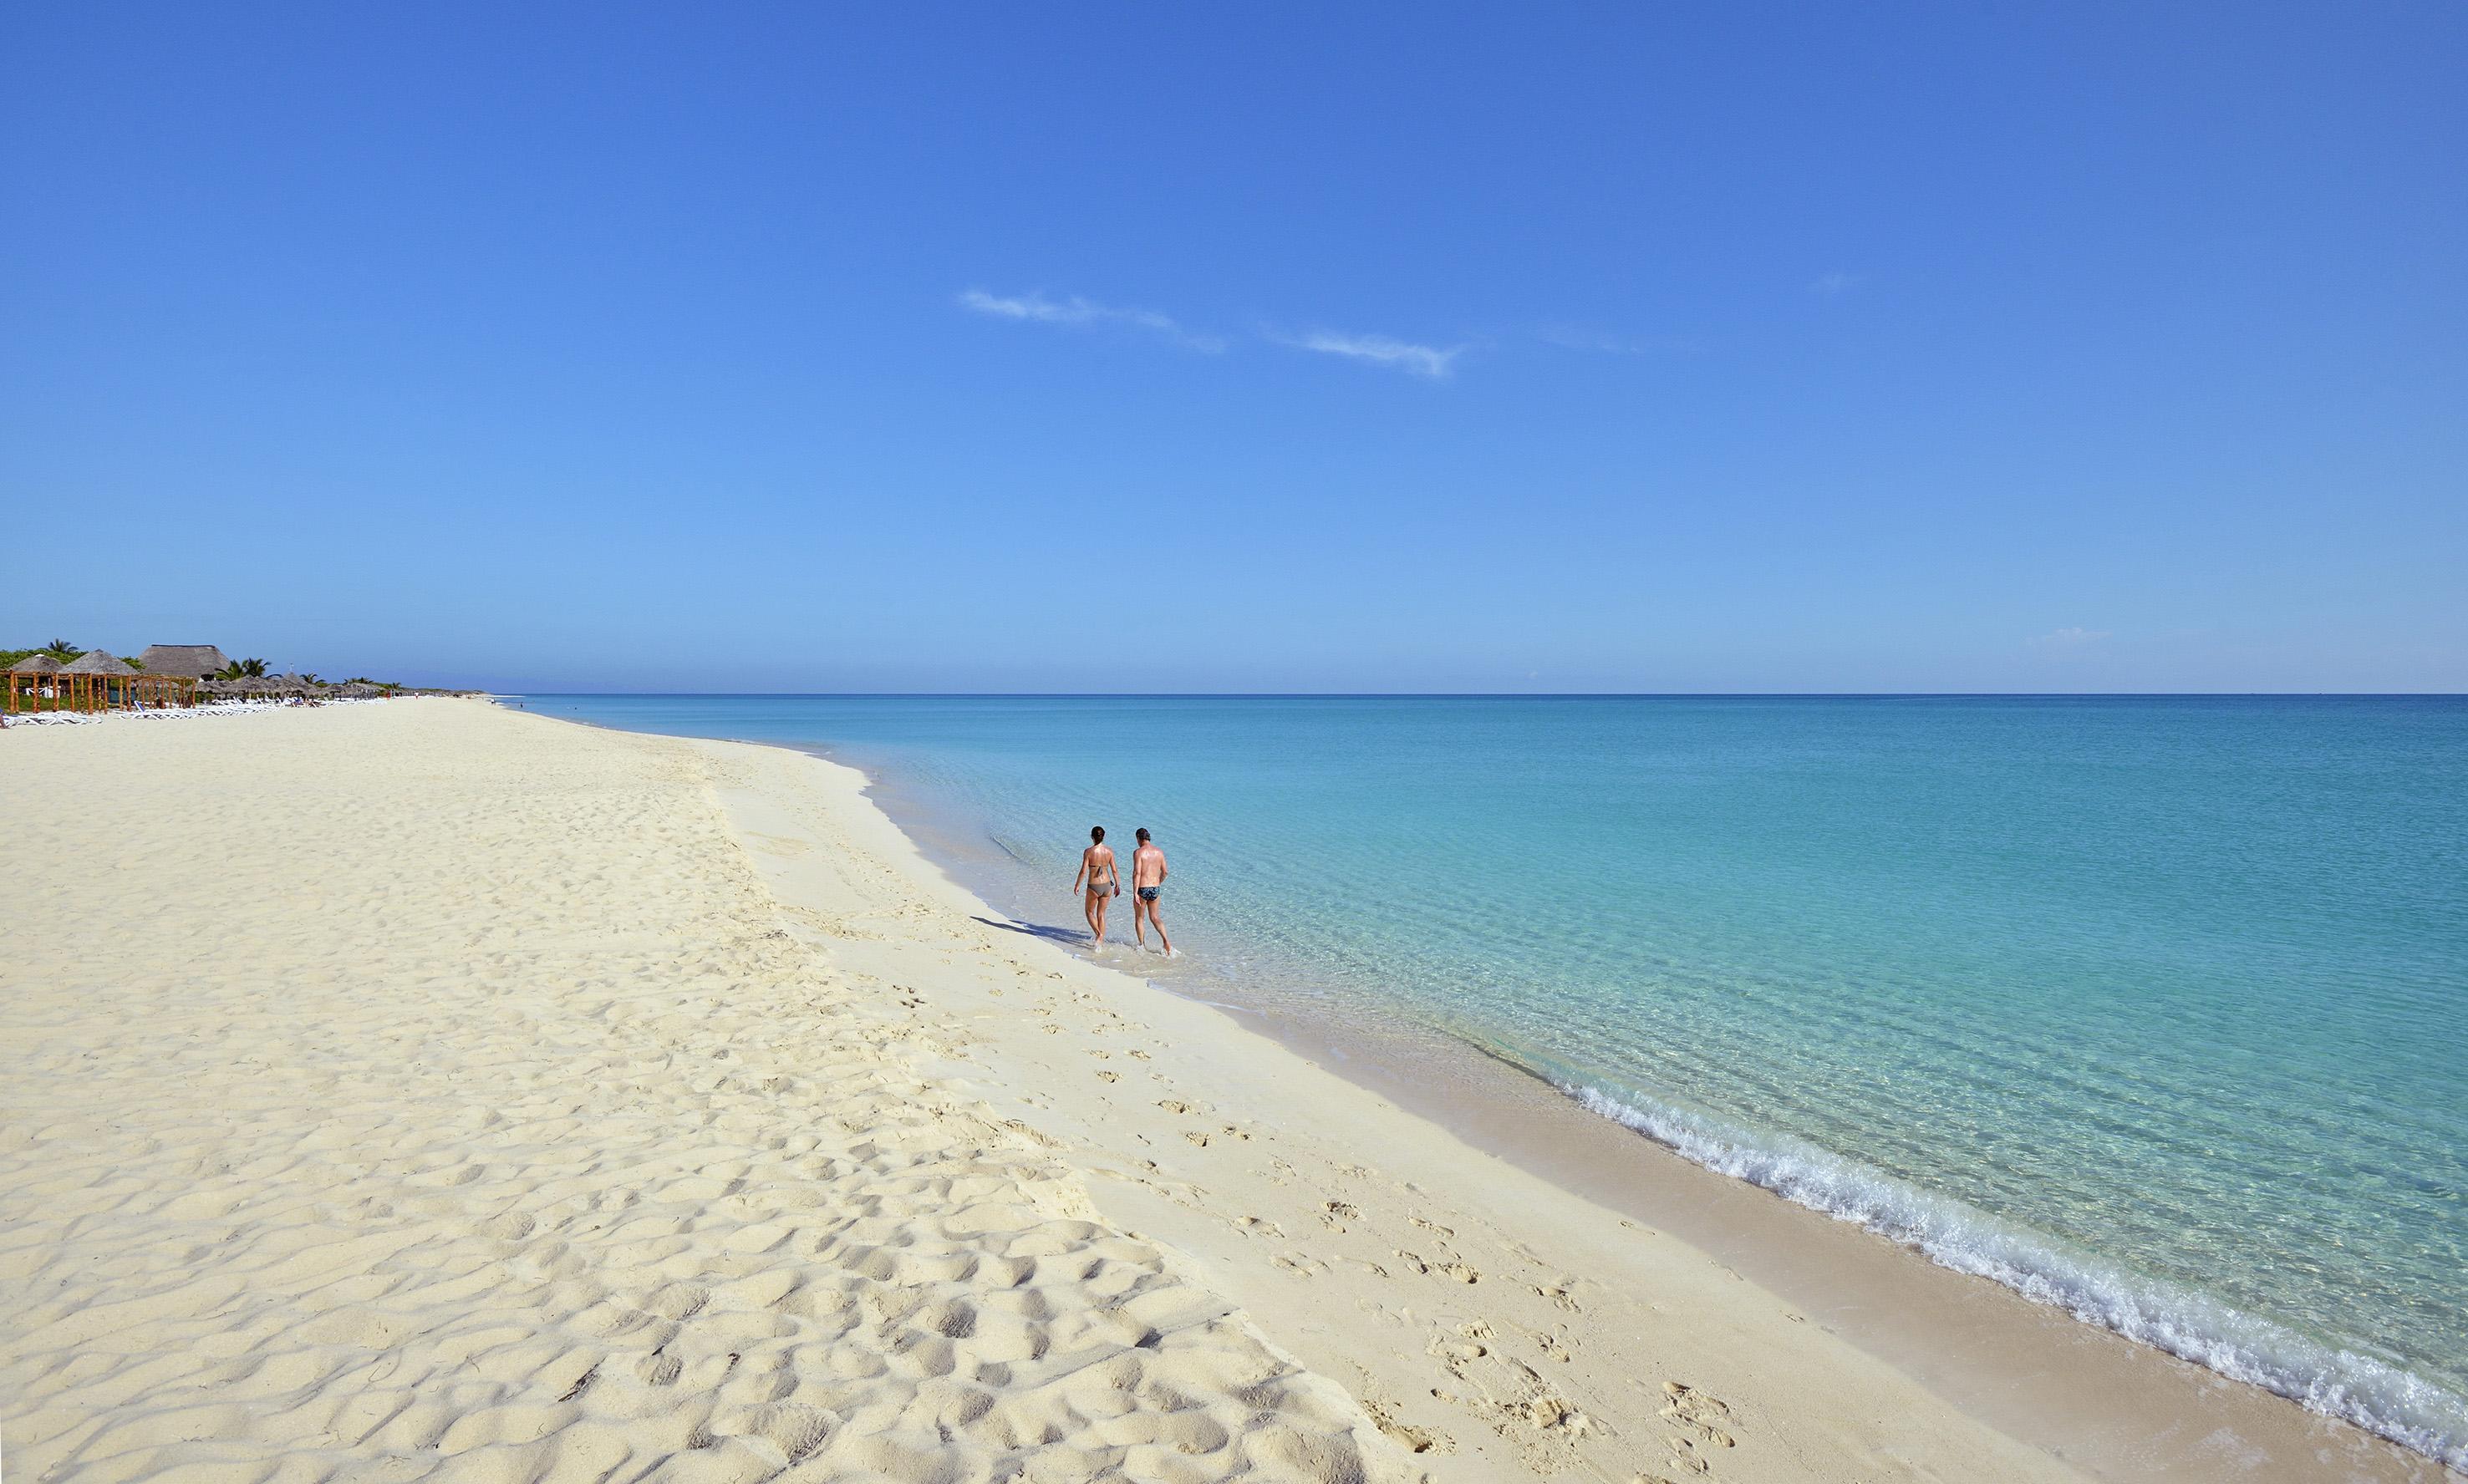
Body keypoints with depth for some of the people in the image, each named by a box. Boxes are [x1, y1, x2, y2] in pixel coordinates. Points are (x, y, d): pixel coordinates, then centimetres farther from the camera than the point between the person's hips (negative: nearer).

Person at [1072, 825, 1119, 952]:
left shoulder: (1088, 851, -15)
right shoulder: (1109, 851, -4)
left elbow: (1083, 871, -14)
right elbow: (1114, 870, 0)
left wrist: (1077, 885, 1)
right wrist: (1117, 886, 11)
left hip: (1094, 887, -4)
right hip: (1107, 886, 4)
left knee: (1089, 912, 20)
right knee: (1101, 914, 18)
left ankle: (1098, 934, -1)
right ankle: (1100, 942, 19)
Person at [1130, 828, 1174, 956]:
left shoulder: (1138, 852, -12)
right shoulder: (1159, 852, 5)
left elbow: (1137, 873, -19)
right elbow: (1165, 872, 10)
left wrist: (1135, 893, -18)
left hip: (1142, 889, -5)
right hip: (1155, 888, 5)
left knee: (1139, 918, 14)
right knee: (1154, 917, 17)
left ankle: (1142, 946, 19)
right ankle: (1166, 940, -4)